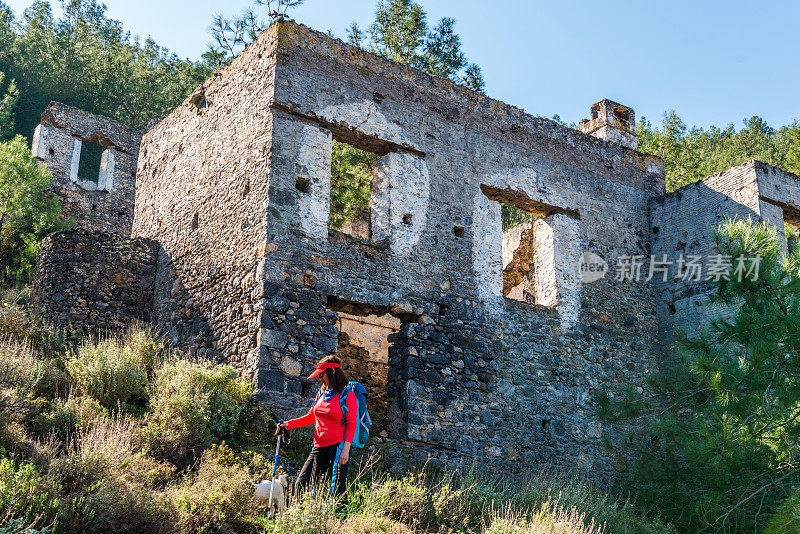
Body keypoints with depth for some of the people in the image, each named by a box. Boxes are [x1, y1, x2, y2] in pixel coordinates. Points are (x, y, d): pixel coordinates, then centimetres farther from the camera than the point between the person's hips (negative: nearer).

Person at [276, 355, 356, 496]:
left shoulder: (347, 395, -5)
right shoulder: (322, 393, 15)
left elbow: (352, 425, -9)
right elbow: (310, 417, 22)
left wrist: (346, 450, -17)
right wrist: (288, 424, 12)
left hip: (337, 447, -7)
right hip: (319, 447, 7)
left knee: (337, 489, -9)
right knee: (301, 484, 0)